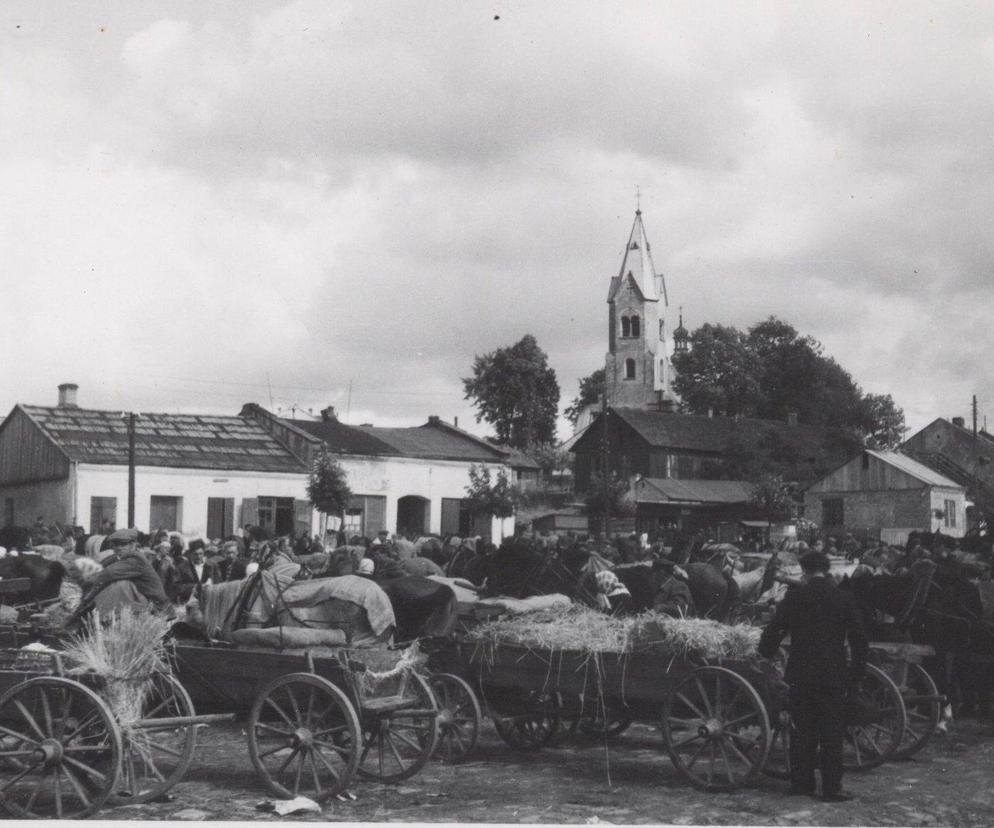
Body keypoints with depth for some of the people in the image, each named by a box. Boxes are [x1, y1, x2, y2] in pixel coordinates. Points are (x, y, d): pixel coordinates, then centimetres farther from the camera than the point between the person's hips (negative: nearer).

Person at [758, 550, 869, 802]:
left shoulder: (795, 596, -2)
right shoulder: (843, 598, 2)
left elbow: (773, 629, -2)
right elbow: (859, 639, 4)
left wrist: (766, 653, 14)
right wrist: (855, 672, 11)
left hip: (801, 673, 0)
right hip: (834, 674, 0)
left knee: (802, 730, 10)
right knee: (832, 733, 4)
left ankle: (801, 783, 15)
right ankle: (831, 788, 2)